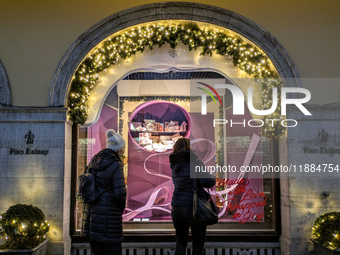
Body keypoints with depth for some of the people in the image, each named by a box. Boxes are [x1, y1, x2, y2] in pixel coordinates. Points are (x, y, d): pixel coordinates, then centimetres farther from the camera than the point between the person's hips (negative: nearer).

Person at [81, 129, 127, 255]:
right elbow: (120, 193, -19)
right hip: (108, 215, -7)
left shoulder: (94, 161, 6)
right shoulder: (116, 165, -14)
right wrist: (121, 209, -3)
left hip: (91, 211, 7)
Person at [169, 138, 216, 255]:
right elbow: (207, 182, -20)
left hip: (177, 209, 5)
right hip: (194, 208, -5)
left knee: (180, 241, 17)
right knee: (198, 242, 10)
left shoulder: (174, 165, 4)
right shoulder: (194, 162, -15)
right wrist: (213, 178, -1)